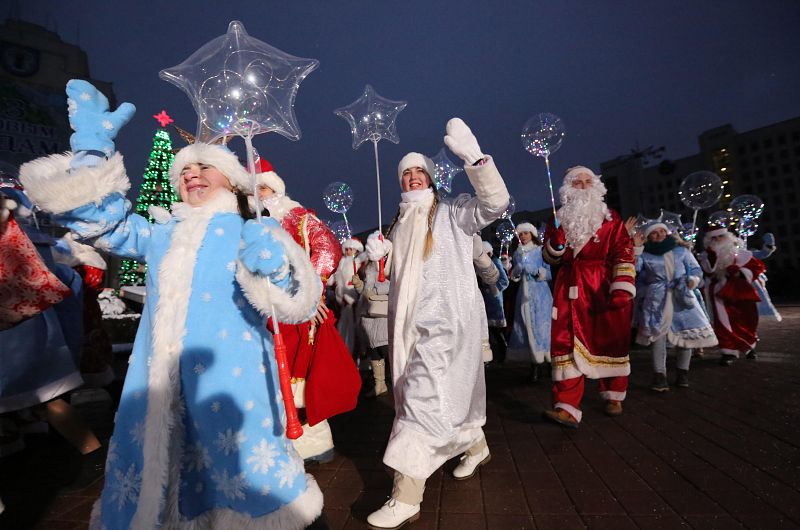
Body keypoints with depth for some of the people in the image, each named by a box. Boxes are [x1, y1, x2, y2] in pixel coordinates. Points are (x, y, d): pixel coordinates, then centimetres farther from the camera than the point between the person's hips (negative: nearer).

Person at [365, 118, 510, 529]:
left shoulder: (452, 212, 0)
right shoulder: (398, 223, 17)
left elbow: (496, 202, -17)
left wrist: (473, 155, -30)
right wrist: (379, 255, 0)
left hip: (445, 320, -6)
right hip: (409, 322, 7)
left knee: (423, 395, -12)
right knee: (446, 393, 16)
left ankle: (406, 496, -4)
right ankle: (476, 446, 41)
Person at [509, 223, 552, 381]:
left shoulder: (541, 251, -1)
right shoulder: (517, 253, 13)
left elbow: (550, 273, -4)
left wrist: (536, 271, -19)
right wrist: (516, 272, -4)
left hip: (541, 294, -4)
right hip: (525, 295, 4)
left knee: (543, 328, -7)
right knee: (530, 329, 3)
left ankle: (551, 362, 3)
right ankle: (536, 364, 9)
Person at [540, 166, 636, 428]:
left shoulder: (610, 218, 7)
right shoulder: (558, 219, 10)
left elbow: (624, 254, -2)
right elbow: (550, 259, 8)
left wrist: (622, 288, -13)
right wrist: (556, 241, -12)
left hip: (604, 289, 0)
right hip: (570, 291, 0)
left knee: (610, 343, 9)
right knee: (567, 344, -8)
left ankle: (613, 397, 29)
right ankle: (567, 408, -8)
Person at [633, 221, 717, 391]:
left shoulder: (681, 250, 12)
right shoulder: (645, 254, 5)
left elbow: (695, 269, 12)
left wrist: (693, 280, -9)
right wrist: (636, 248, -16)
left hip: (681, 296, 3)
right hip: (657, 299, -3)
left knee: (687, 332, 4)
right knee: (658, 332, -11)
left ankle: (683, 372, 22)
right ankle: (659, 375, -8)